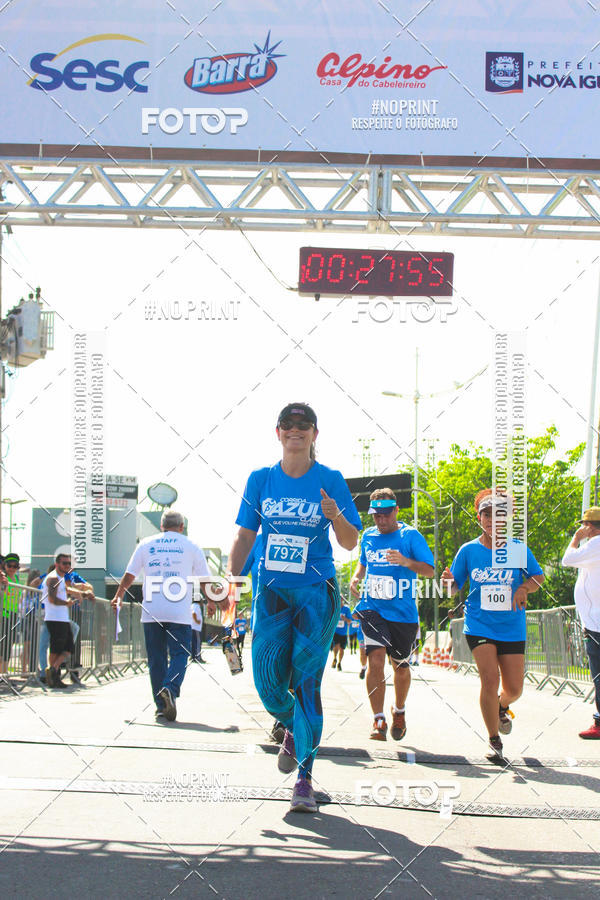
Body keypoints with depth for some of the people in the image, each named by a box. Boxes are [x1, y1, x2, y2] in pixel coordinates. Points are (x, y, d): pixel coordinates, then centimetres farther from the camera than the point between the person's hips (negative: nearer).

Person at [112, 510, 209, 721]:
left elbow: (129, 575, 13)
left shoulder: (146, 544, 11)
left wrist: (118, 597, 28)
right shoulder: (191, 547, 7)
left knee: (156, 658, 7)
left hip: (151, 612, 2)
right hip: (180, 613, -2)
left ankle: (161, 705, 5)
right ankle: (170, 689, -26)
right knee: (179, 654, 0)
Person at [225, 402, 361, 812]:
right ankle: (293, 729, 30)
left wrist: (335, 516, -20)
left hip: (316, 592, -2)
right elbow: (245, 536, 11)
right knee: (268, 680, -4)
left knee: (307, 682, -6)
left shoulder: (330, 480, -1)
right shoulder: (261, 479, 6)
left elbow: (350, 543, 1)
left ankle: (305, 777, 1)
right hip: (271, 590, 2)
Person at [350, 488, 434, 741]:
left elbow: (429, 570, -8)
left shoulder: (410, 535, -3)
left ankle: (399, 711, 38)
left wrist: (407, 562, -27)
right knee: (375, 658, -18)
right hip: (372, 608, 1)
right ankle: (379, 721, -14)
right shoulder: (368, 536, 9)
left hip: (403, 612, -1)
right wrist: (356, 577, 7)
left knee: (400, 666, 11)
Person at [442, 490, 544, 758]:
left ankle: (502, 707, 40)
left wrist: (524, 588, -14)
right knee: (490, 680, -16)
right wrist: (449, 582, -16)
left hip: (512, 628, 1)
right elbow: (455, 586, 7)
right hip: (479, 625, -1)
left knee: (514, 689, 1)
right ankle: (494, 740, 1)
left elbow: (538, 577, 6)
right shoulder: (468, 550, 1)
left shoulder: (518, 548, 0)